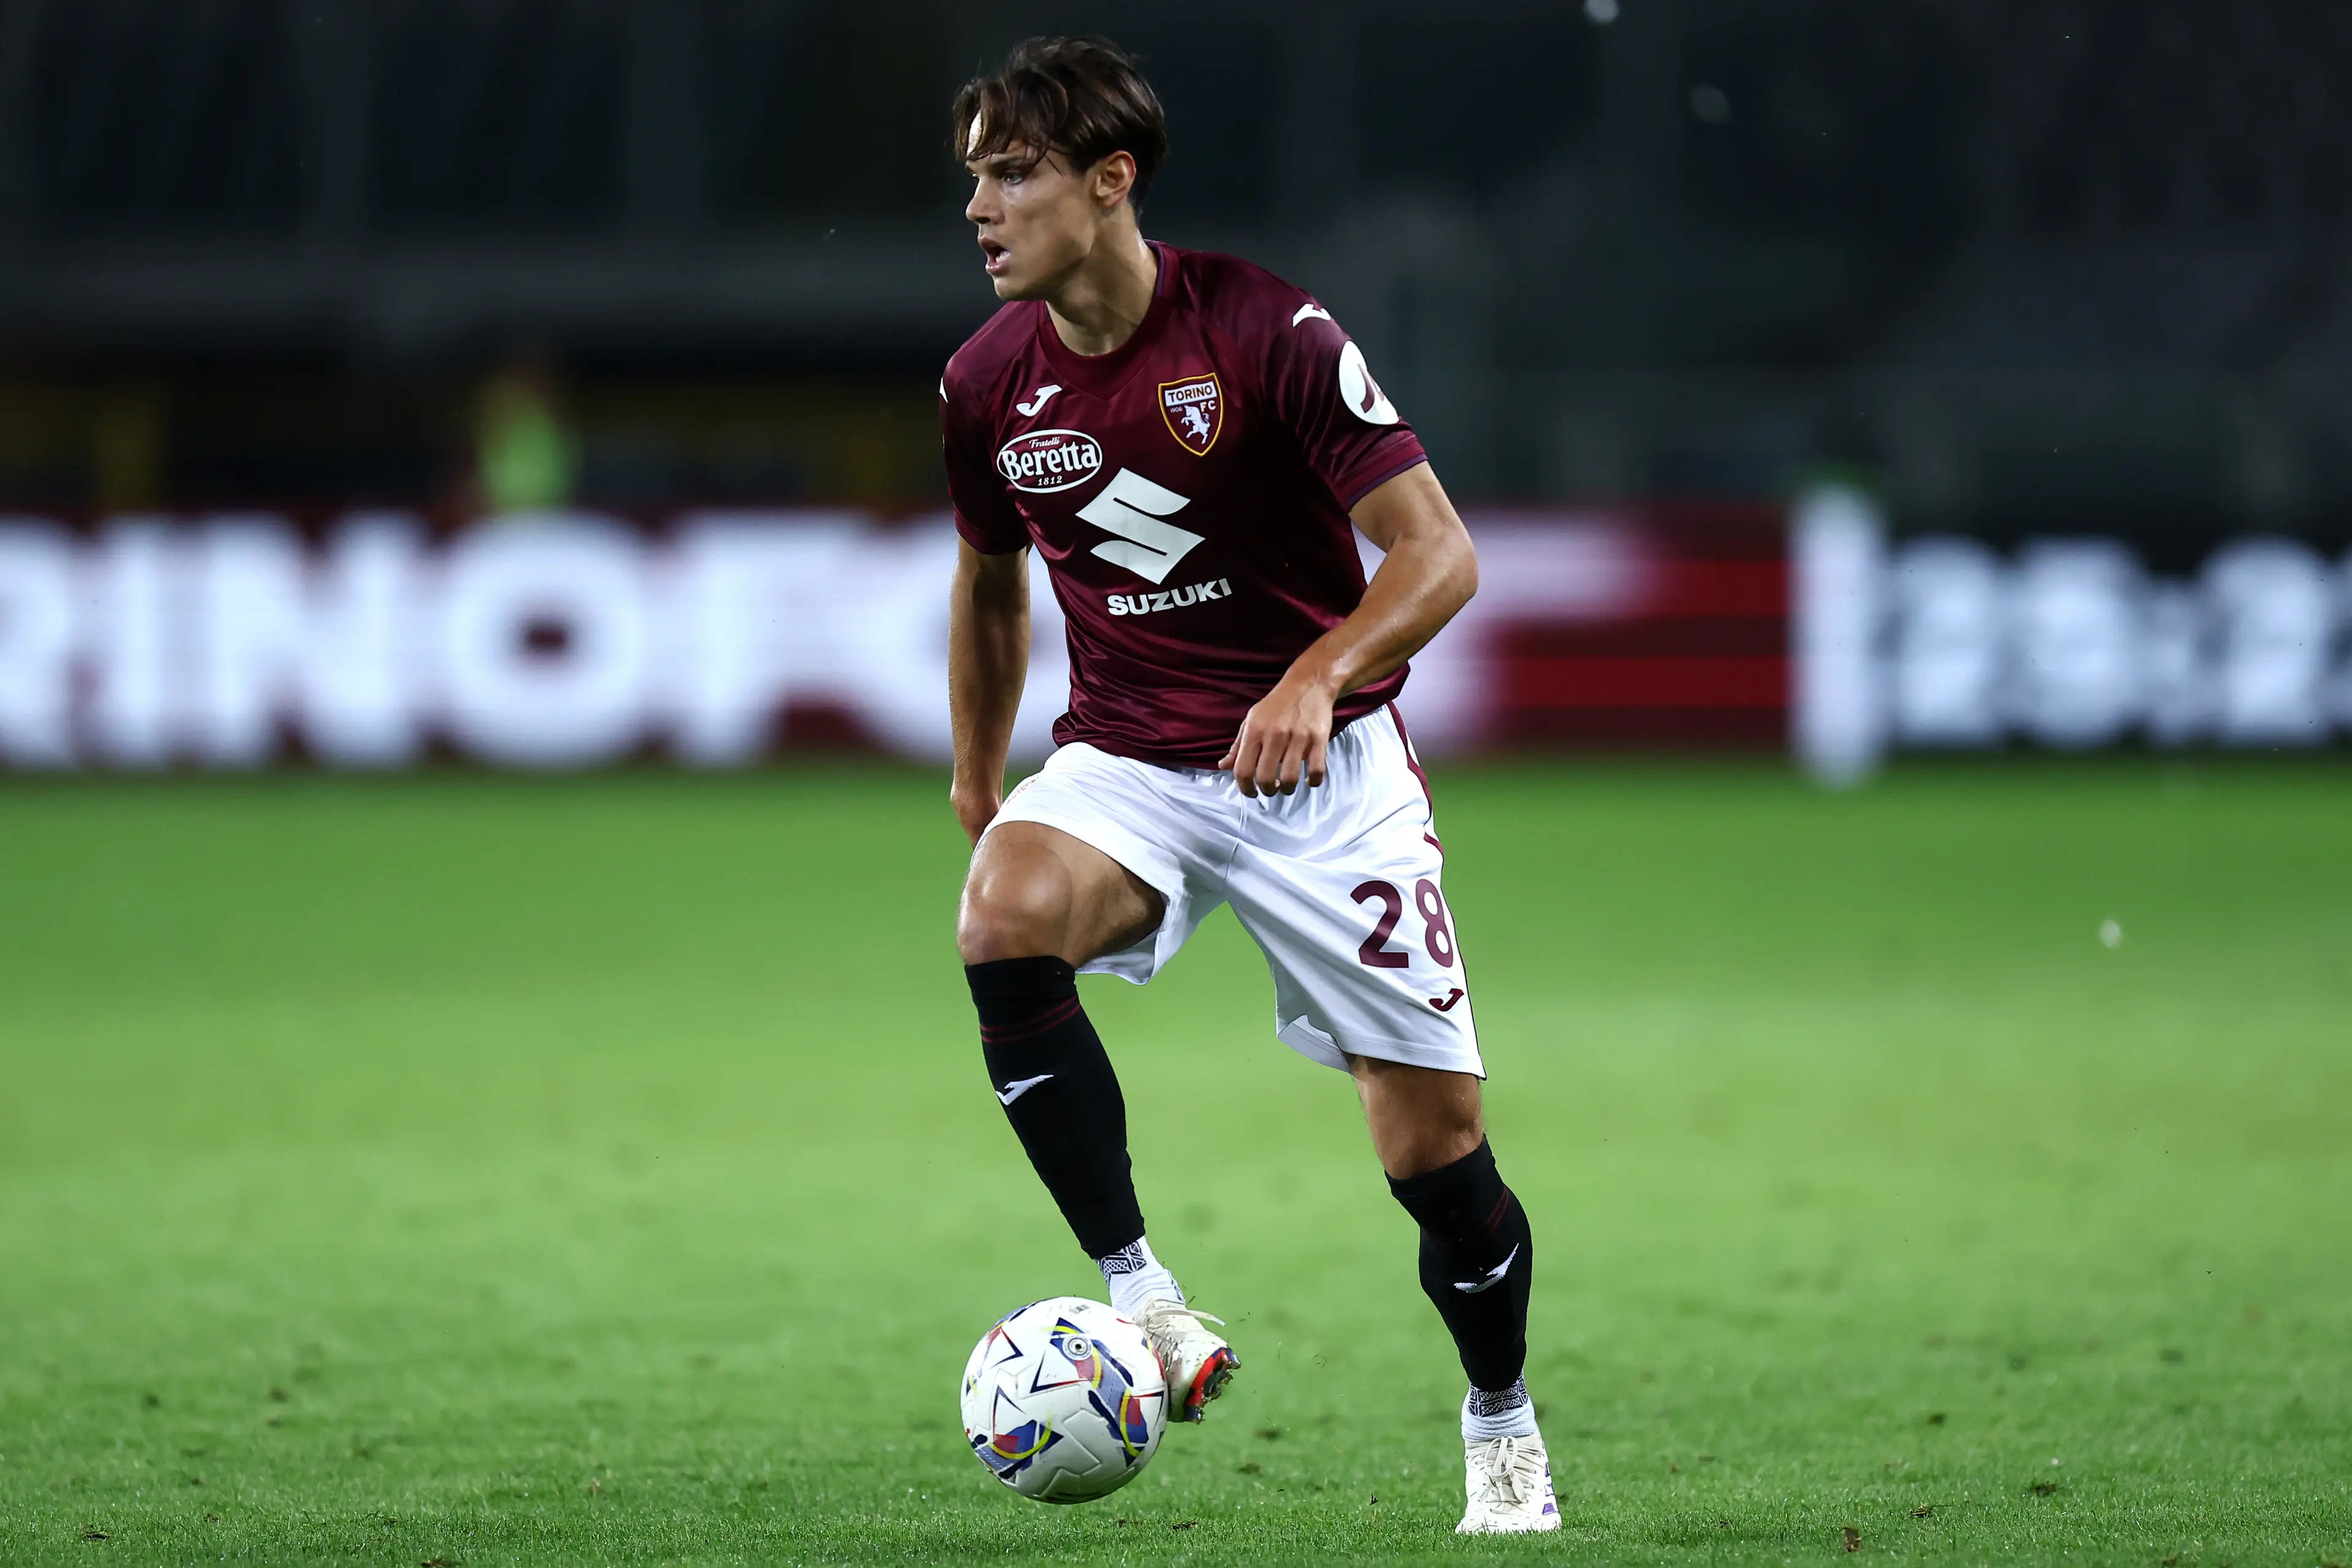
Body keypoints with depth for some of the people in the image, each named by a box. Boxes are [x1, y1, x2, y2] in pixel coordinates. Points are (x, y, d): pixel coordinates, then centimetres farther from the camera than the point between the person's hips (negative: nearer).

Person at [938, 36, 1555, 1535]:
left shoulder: (1267, 331, -16)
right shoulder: (988, 383, -2)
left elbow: (1438, 552, -17)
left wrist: (1315, 678, -34)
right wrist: (978, 787, 21)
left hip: (1323, 764, -3)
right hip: (1127, 761, 3)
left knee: (1434, 1137, -4)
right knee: (1004, 920, -31)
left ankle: (1503, 1424, 23)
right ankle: (1140, 1297, -26)